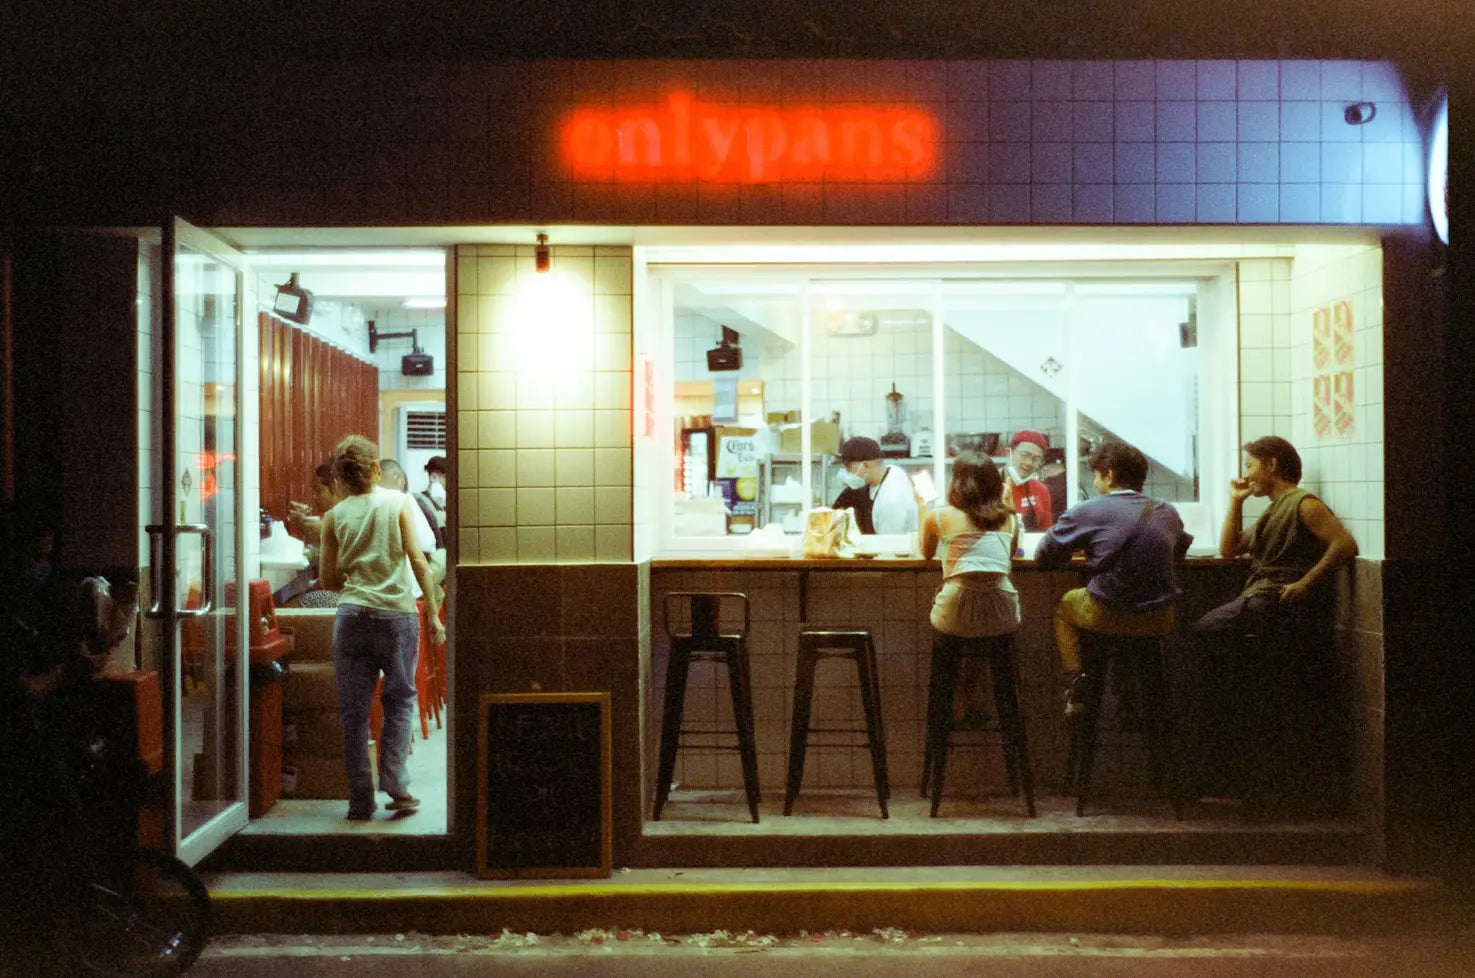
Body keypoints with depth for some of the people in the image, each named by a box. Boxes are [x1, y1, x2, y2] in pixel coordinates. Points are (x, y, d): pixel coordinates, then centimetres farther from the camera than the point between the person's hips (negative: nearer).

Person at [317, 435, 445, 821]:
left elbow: (327, 578, 7)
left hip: (352, 615, 2)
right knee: (399, 700, 14)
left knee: (354, 710, 7)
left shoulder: (334, 516, 6)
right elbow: (418, 560, -7)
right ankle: (395, 782, 2)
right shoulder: (399, 503, 0)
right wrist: (434, 613, -3)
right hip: (398, 613, -1)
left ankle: (361, 800, 8)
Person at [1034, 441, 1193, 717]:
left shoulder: (1087, 512, -10)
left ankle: (1076, 686, 17)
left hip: (1109, 618, -4)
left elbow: (1043, 557, -3)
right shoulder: (1168, 513, 4)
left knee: (1063, 605, 27)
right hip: (1160, 621, 4)